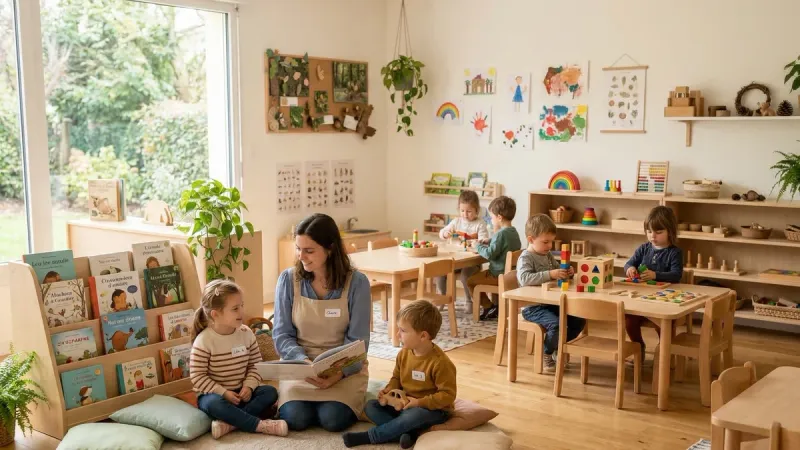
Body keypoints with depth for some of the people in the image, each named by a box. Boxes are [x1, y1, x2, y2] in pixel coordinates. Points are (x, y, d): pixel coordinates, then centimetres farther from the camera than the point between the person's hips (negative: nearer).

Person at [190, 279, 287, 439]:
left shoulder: (246, 334, -2)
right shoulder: (204, 341, -16)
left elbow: (254, 366, 4)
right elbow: (197, 376, -15)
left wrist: (249, 386, -14)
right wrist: (223, 392, -22)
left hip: (240, 392, 5)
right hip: (214, 394, -5)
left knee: (270, 392, -18)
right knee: (214, 404, -37)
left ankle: (229, 423, -31)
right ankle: (260, 425, -33)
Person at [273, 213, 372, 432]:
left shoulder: (356, 282, -13)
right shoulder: (288, 279, -8)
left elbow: (358, 341, -10)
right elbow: (282, 334, -5)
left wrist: (338, 373, -28)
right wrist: (305, 363, -23)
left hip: (344, 367, -1)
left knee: (333, 419, -24)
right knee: (295, 419, -22)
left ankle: (350, 399, 11)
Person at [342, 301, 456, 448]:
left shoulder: (440, 362, -23)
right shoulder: (404, 354, -2)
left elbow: (448, 395, -20)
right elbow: (397, 378, 12)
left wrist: (420, 402, -26)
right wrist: (388, 390, -9)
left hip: (432, 409, -7)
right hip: (405, 404, 7)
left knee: (412, 416, -38)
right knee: (371, 406, -7)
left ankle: (368, 437, -23)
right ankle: (409, 433, -25)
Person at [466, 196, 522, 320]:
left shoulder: (501, 233, -22)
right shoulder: (514, 232, 7)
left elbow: (490, 254, -25)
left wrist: (478, 246, -9)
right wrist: (489, 242, 14)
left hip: (499, 275, -10)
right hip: (511, 272, 10)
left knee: (470, 281, -1)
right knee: (478, 275, 29)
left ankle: (489, 307, 4)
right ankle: (496, 308, 28)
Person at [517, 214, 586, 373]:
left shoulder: (548, 255, 11)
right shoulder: (525, 258, -15)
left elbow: (558, 270, 22)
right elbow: (524, 279, -33)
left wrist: (568, 272, -3)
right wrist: (550, 274, -38)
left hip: (551, 303, 9)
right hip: (533, 307, -9)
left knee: (579, 320, 2)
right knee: (556, 324, -30)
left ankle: (556, 346, 21)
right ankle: (546, 354, -1)